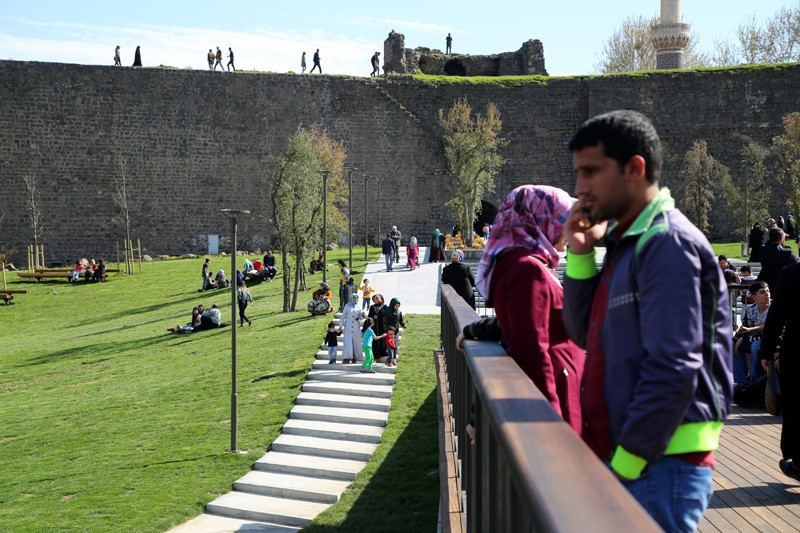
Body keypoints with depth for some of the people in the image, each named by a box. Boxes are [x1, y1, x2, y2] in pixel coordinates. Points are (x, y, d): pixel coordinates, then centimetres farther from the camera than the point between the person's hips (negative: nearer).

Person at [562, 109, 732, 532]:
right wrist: (580, 256, 4)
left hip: (659, 466, -9)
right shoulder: (626, 242, 12)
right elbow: (586, 335, 16)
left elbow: (673, 371, -20)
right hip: (622, 458, 9)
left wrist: (625, 464, -17)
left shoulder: (667, 243, -15)